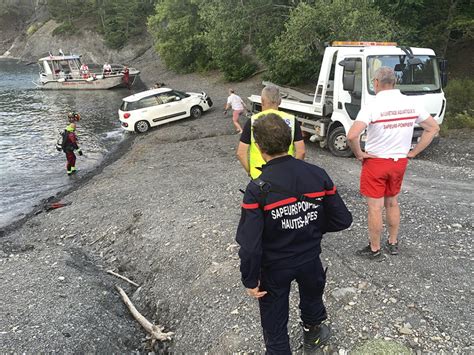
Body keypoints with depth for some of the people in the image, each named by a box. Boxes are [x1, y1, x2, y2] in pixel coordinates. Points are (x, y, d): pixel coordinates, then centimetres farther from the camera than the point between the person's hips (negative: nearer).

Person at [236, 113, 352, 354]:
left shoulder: (257, 189, -27)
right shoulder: (318, 175, -16)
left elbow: (250, 245, -27)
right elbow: (342, 220, -8)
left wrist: (250, 280, -11)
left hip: (274, 267, -4)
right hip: (310, 259, 5)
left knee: (274, 324, 19)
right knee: (312, 298, 34)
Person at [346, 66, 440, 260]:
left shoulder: (372, 107, -19)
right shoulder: (411, 103, -1)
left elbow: (351, 136, -30)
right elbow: (433, 128, 7)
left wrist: (359, 154, -13)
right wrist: (413, 153, 7)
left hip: (375, 162, -5)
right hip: (400, 162, 6)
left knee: (375, 207, 5)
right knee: (392, 203, 21)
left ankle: (375, 250, 17)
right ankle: (393, 243, 34)